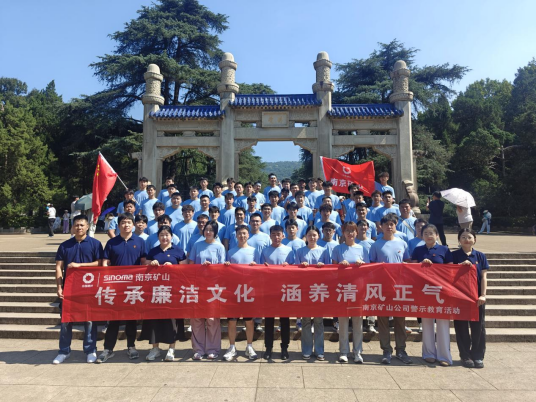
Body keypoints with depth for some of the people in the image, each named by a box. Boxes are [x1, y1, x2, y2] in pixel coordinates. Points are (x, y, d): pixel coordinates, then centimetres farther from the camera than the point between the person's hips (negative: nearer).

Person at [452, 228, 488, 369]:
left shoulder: (480, 256, 3)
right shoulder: (454, 255, 0)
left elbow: (483, 277, 1)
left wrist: (483, 295, -7)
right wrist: (461, 265, -19)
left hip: (477, 296, 1)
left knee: (478, 327, 6)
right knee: (461, 327, 6)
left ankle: (477, 356, 19)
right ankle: (465, 356, 18)